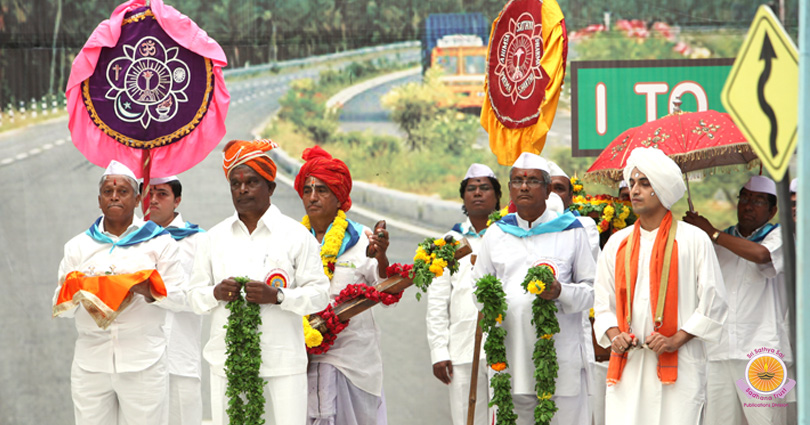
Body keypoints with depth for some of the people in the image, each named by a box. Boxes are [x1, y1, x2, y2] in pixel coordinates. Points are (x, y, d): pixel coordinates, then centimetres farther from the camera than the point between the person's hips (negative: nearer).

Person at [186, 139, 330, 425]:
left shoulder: (296, 235, 5)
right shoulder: (213, 238, 14)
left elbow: (320, 294, 0)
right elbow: (195, 296, 14)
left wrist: (277, 296, -16)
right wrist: (216, 293, -8)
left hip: (282, 364, -3)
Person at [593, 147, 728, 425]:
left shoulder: (693, 240, 3)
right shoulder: (618, 243, 15)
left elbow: (713, 301, 1)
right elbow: (603, 301, 18)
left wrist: (676, 340, -10)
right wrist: (614, 334, -2)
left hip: (679, 365, -3)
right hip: (627, 365, 3)